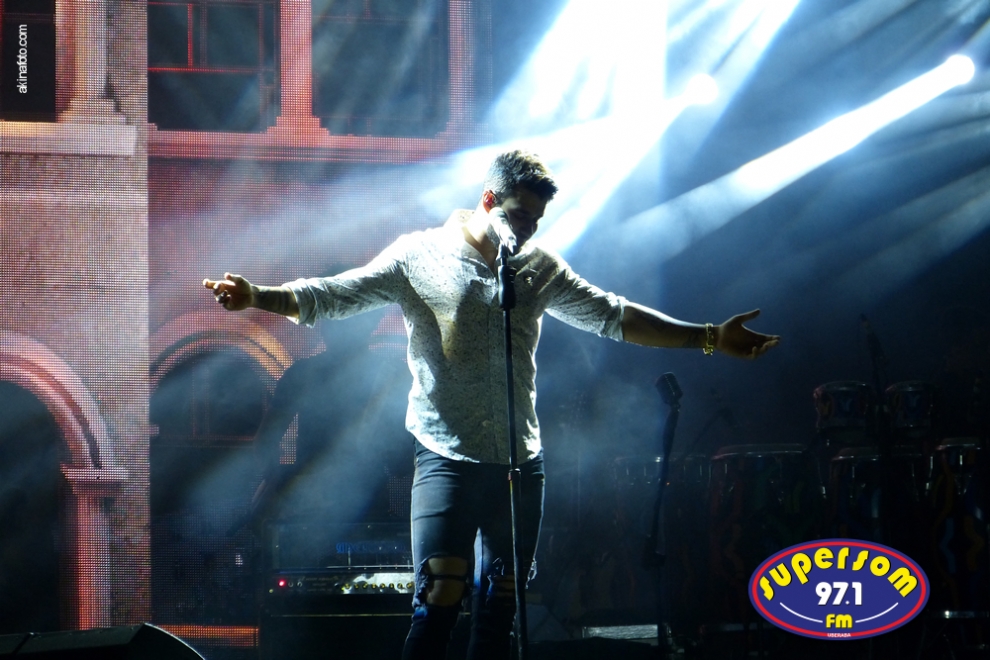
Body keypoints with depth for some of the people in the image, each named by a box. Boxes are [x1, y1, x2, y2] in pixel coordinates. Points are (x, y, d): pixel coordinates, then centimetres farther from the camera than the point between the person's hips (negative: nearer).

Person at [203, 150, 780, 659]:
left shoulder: (541, 268, 13)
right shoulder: (421, 256, 0)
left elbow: (614, 316, 17)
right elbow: (334, 295, -6)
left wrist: (710, 338, 14)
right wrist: (258, 297, -22)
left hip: (520, 462, 4)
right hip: (449, 460, -4)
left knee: (500, 610, 5)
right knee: (439, 600, -15)